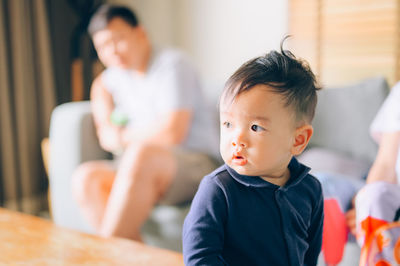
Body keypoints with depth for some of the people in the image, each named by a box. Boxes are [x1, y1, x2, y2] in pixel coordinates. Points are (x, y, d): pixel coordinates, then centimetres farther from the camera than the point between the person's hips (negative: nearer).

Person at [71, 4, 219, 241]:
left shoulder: (172, 64, -7)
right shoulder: (120, 73, 16)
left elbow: (172, 132, -18)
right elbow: (101, 84, 41)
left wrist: (121, 137, -3)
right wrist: (104, 122, 20)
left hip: (195, 163, -7)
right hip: (142, 170, 7)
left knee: (142, 153, -38)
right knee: (86, 177, -20)